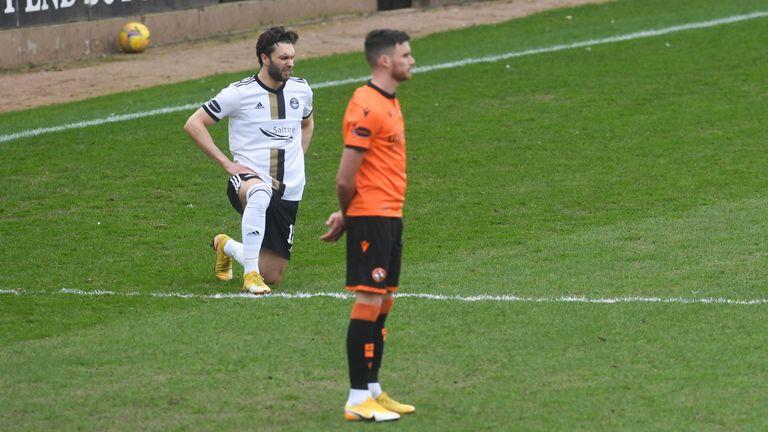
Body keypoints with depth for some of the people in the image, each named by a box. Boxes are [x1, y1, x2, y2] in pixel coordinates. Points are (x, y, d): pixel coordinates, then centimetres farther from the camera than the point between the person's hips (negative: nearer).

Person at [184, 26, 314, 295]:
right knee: (260, 193, -45)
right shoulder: (239, 93, -8)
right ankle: (250, 274, -37)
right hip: (248, 178, -5)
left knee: (272, 277, 4)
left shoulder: (301, 90, 7)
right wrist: (227, 164, -10)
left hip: (289, 191, 5)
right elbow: (193, 124, -5)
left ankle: (227, 246, 36)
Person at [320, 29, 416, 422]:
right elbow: (346, 177, -18)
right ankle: (358, 400, -5)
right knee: (368, 302, -8)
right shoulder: (366, 107, -17)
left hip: (391, 217, 9)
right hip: (370, 218, -9)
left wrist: (346, 214, 10)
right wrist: (347, 215, -2)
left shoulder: (389, 103, 16)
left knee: (383, 304, 12)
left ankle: (373, 391, 18)